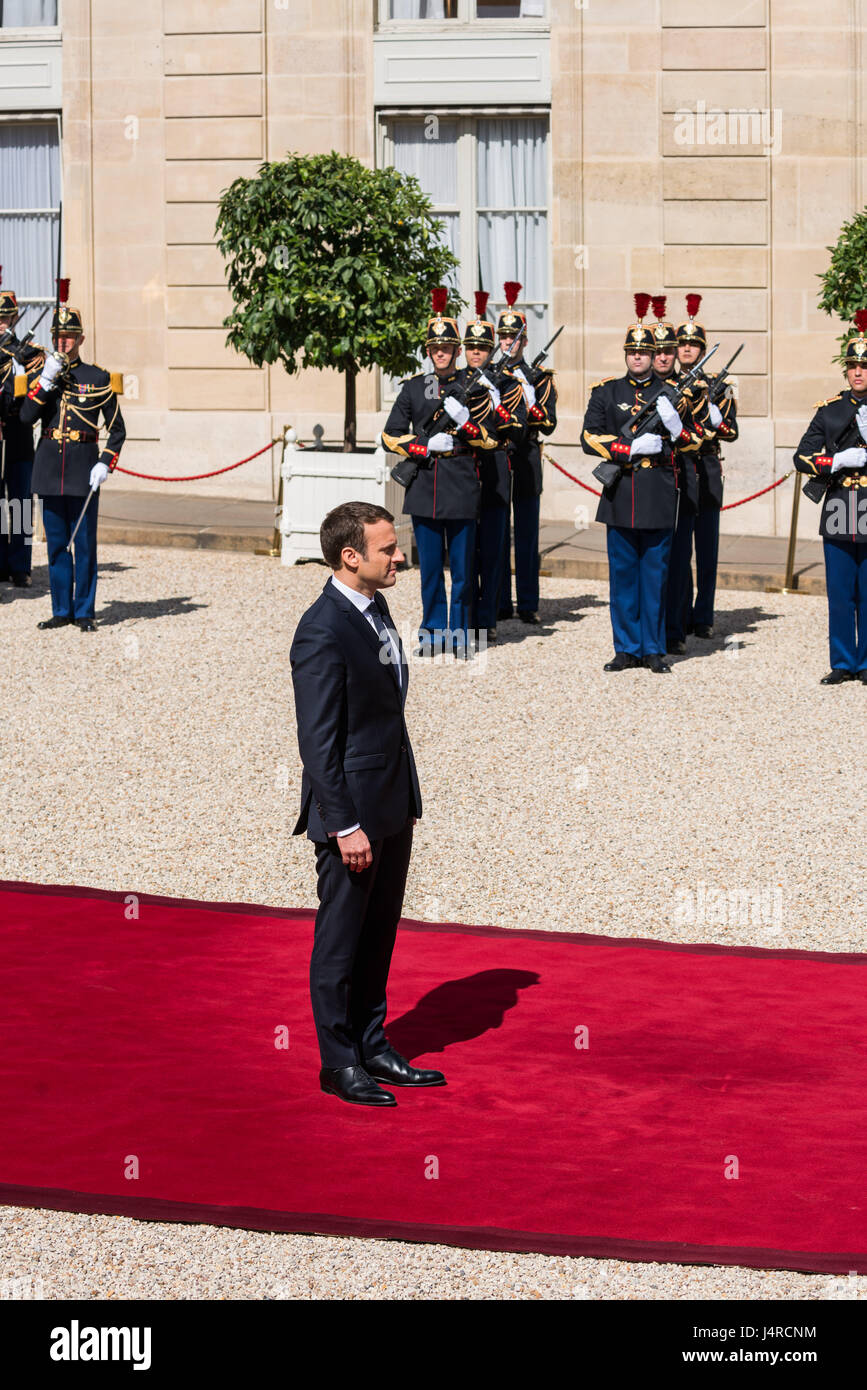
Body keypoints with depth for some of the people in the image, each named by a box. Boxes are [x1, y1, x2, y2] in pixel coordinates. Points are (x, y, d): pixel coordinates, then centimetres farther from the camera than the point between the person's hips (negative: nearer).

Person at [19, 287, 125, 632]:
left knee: (85, 544, 0)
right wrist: (47, 379, -15)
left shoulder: (99, 379, 0)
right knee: (56, 543, 7)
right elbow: (26, 417, -6)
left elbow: (117, 429, 3)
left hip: (83, 468, -3)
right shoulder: (41, 375, 8)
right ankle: (61, 611, 14)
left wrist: (105, 464, -11)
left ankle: (84, 612, 7)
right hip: (50, 467, 3)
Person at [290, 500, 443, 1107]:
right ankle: (339, 1063, 15)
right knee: (340, 943, 5)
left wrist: (407, 799, 17)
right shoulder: (323, 632, -20)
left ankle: (372, 1047, 28)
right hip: (352, 810, -9)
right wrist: (345, 826, -21)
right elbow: (318, 741, -20)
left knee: (378, 937, 17)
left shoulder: (375, 609, 8)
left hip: (393, 806, 9)